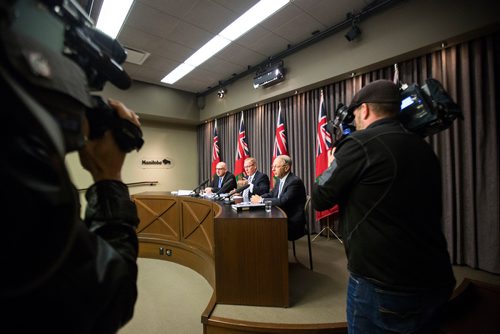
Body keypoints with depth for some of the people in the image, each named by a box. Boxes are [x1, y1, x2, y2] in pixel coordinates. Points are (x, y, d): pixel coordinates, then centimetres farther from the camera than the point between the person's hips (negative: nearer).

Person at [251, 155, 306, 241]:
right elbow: (270, 194, 15)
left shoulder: (295, 181, -18)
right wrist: (258, 198, -6)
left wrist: (261, 200, -20)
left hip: (292, 223, -7)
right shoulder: (280, 180, 10)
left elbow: (283, 201, -27)